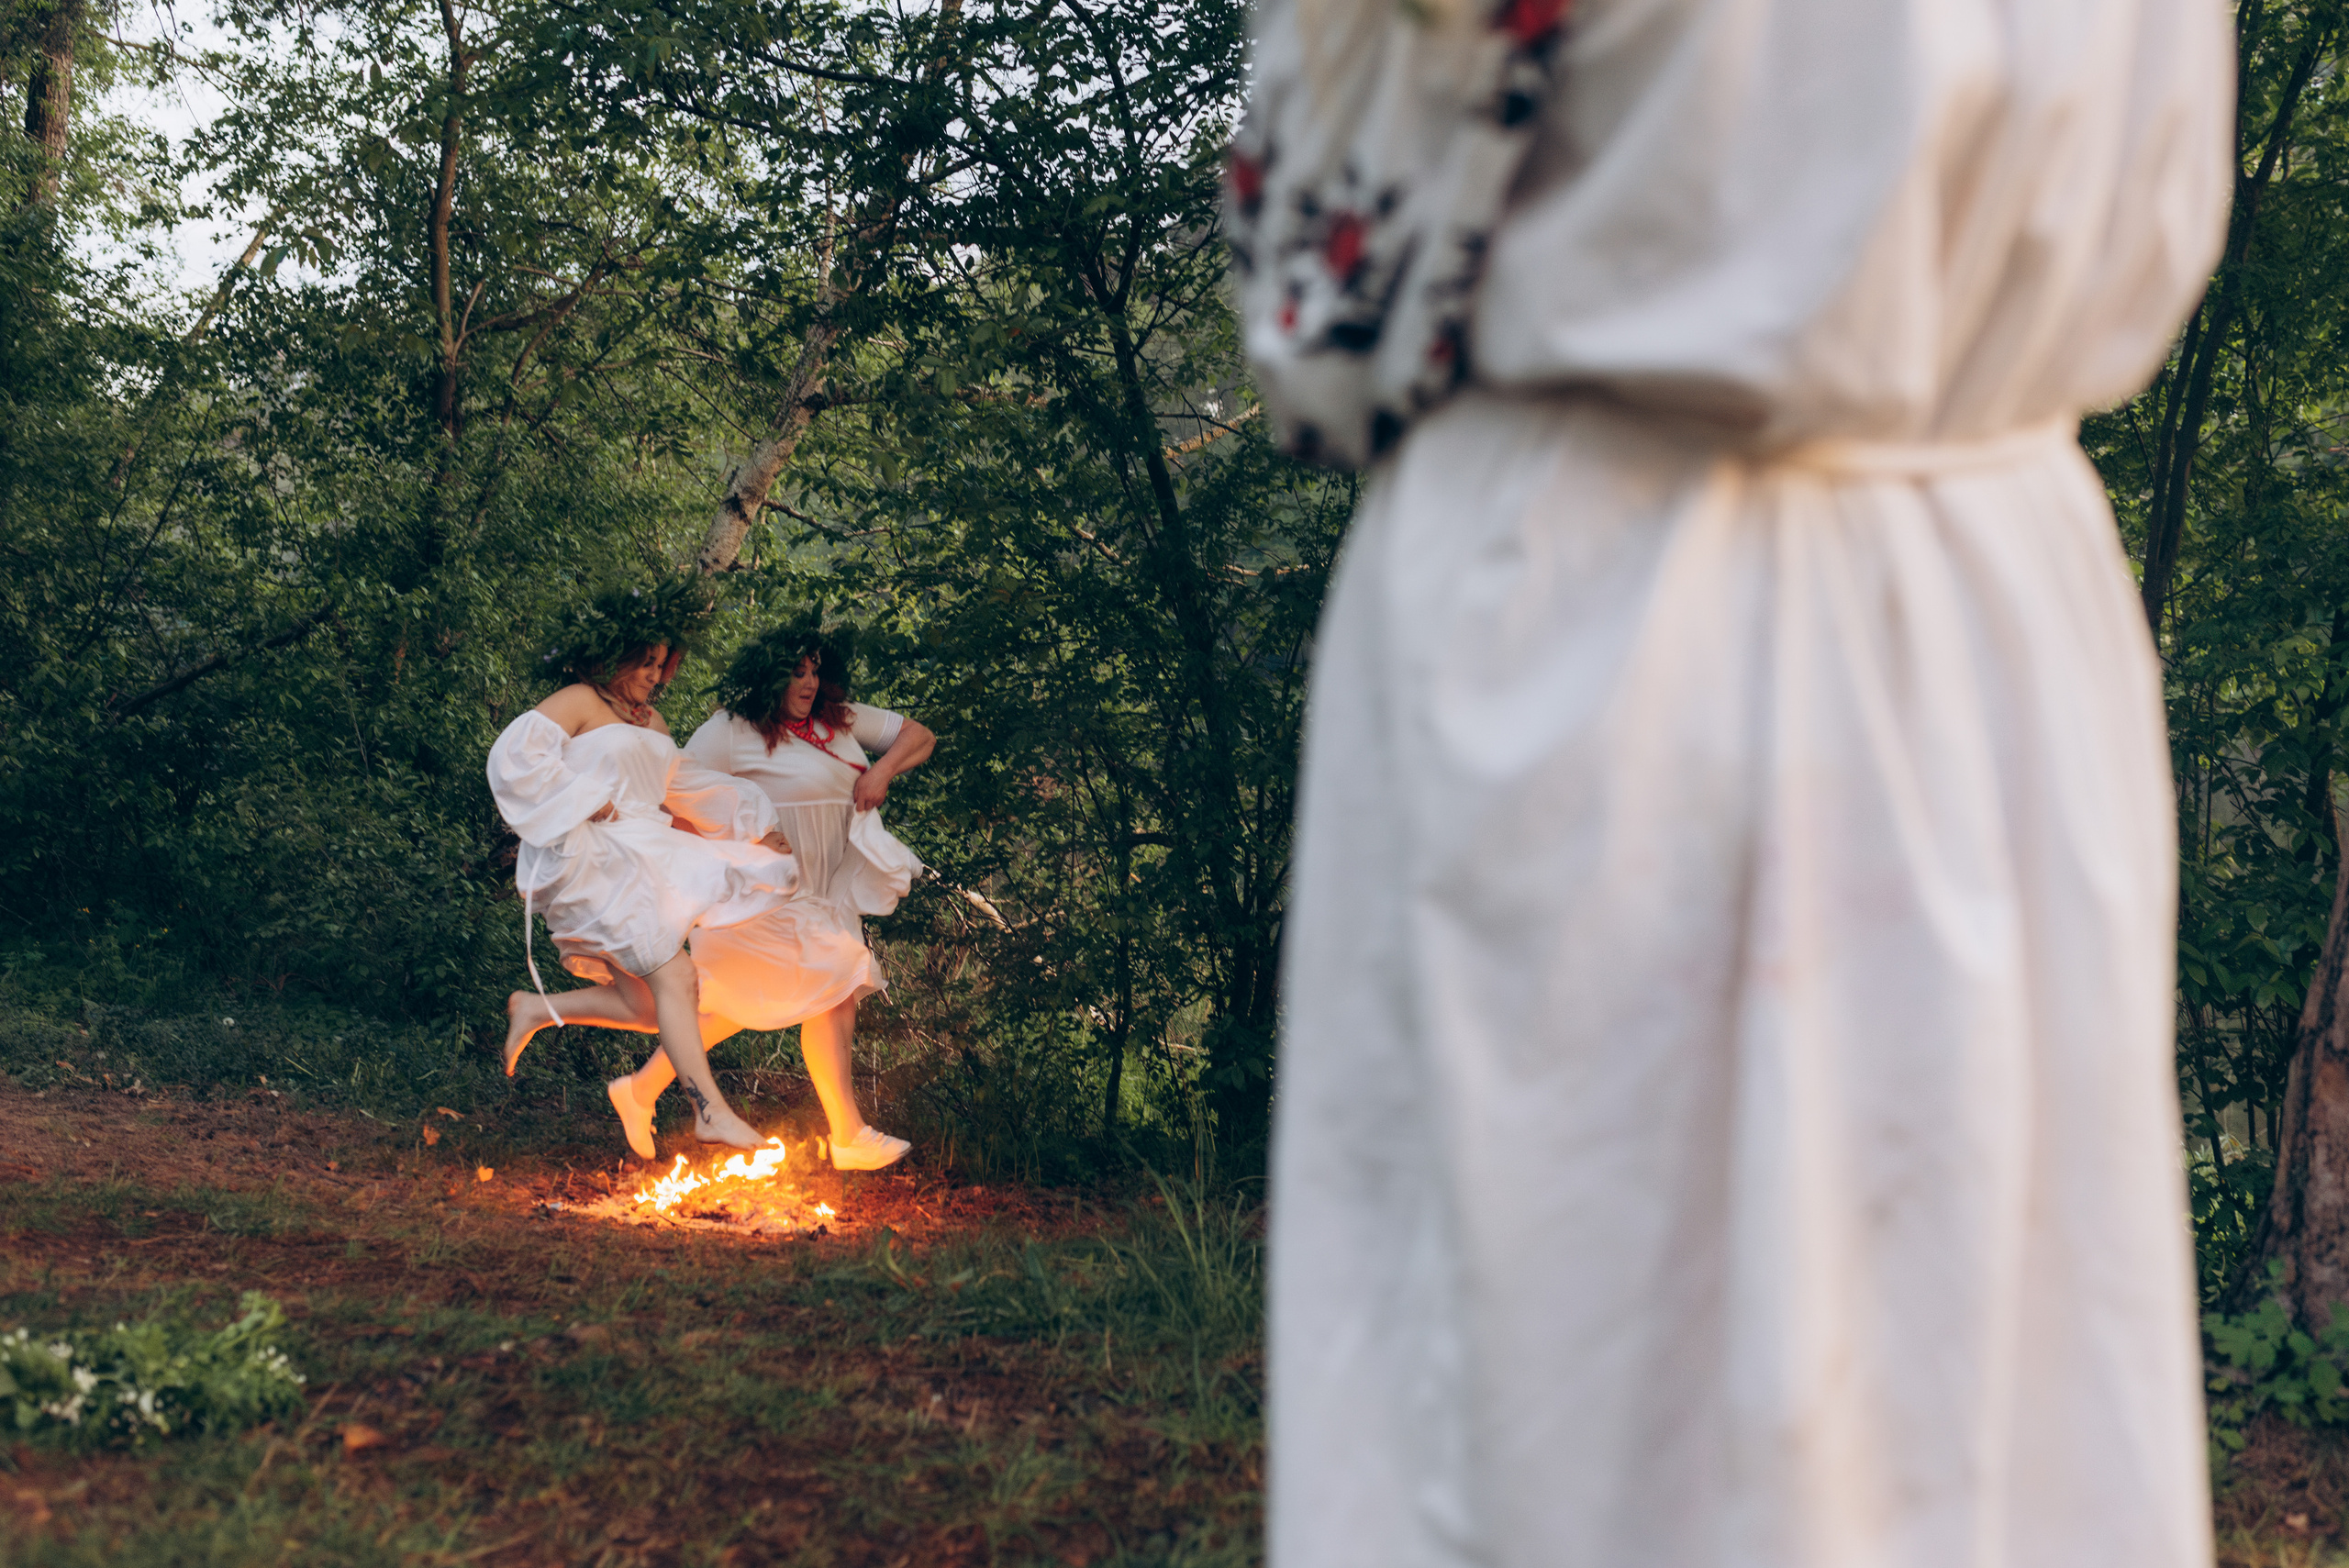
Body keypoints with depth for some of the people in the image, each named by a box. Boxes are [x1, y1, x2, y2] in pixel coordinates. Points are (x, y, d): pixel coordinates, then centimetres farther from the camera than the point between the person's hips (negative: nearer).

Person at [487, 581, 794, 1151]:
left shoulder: (648, 720, 24)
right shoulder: (578, 702, -2)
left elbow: (689, 782, 36)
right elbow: (515, 755, -15)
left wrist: (757, 823, 40)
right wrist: (584, 803, -15)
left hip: (644, 859, 9)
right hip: (596, 860, -9)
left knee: (652, 1002, -2)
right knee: (673, 975, -19)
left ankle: (537, 1010, 13)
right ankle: (711, 1111, -21)